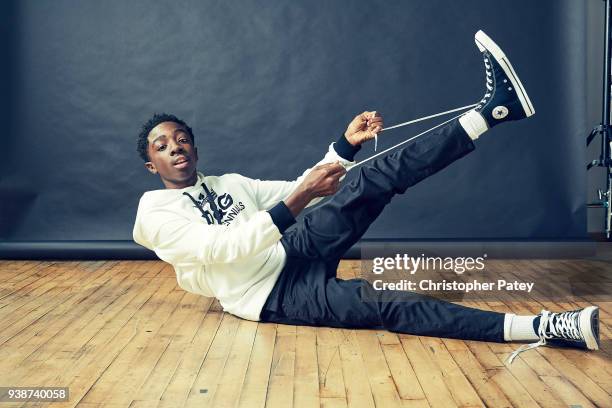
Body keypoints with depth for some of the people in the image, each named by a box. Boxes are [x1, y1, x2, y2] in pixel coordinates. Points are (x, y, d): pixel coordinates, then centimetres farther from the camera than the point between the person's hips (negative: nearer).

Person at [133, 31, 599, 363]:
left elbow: (293, 193, 17)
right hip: (273, 294, -6)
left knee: (372, 183, -16)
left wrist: (346, 143, 3)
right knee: (387, 305, -28)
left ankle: (489, 111, -21)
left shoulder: (228, 183, 19)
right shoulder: (155, 212, -3)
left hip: (295, 254, 6)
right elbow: (222, 248, -20)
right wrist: (299, 200, -29)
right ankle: (540, 328, -34)